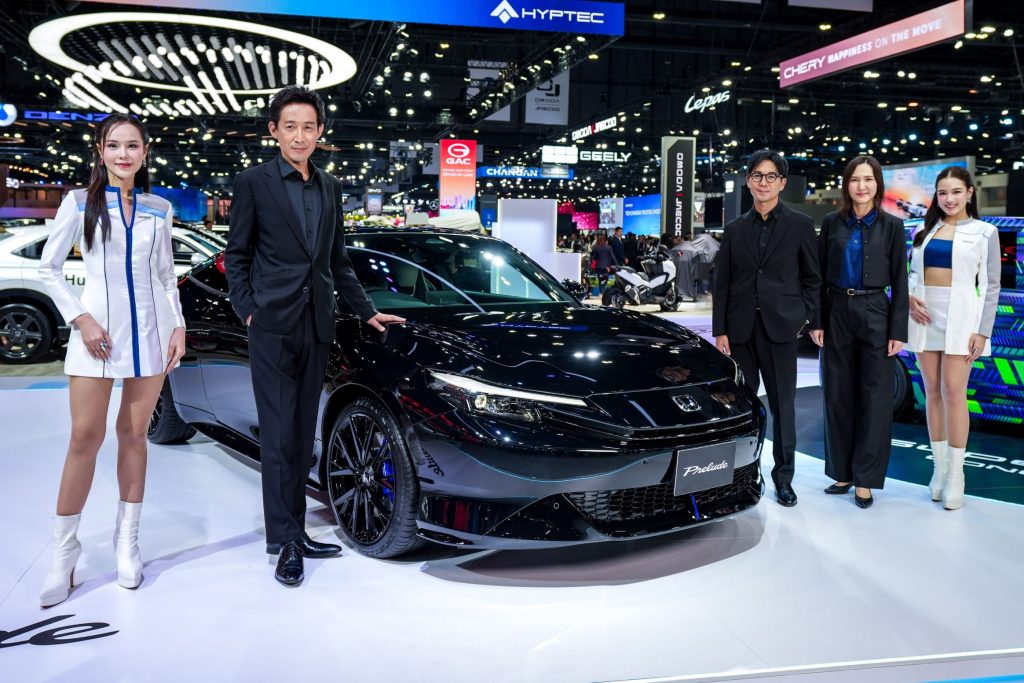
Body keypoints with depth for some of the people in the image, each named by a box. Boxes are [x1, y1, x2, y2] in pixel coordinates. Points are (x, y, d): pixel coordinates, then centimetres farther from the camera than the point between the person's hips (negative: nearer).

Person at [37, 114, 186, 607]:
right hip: (97, 330, -2)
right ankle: (64, 552, 6)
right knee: (85, 438, -5)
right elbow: (48, 268, 2)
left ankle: (127, 542, 16)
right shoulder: (80, 202, 2)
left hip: (149, 330, 2)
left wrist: (178, 325, 3)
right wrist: (80, 318, -9)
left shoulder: (159, 210, 8)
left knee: (133, 434, 7)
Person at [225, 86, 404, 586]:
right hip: (273, 326, -5)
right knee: (278, 436, -4)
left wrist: (367, 311, 19)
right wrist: (247, 310, -7)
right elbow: (237, 255, 2)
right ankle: (284, 542, 2)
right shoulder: (253, 183, 1)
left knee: (302, 437, 9)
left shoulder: (330, 188, 15)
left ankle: (295, 532, 17)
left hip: (316, 327, 5)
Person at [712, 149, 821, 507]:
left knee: (782, 404, 5)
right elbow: (721, 284, 7)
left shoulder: (800, 225, 3)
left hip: (781, 326, -2)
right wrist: (719, 330, 1)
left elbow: (812, 278, 4)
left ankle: (783, 475, 15)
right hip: (741, 327, 2)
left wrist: (810, 319, -5)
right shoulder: (735, 229, 9)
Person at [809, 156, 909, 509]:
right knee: (838, 396, 7)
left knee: (874, 398, 1)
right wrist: (816, 321, -1)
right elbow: (819, 276, 6)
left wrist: (898, 331, -6)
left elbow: (899, 282, -1)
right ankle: (842, 471, 19)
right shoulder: (831, 223, 5)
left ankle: (865, 479, 9)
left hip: (875, 315, -2)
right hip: (837, 314, 2)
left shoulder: (891, 226, 0)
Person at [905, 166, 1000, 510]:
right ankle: (940, 468, 14)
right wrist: (909, 297, -7)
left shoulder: (984, 232, 3)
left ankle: (955, 475, -1)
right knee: (933, 392, 6)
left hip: (960, 317, -3)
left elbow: (991, 285, 1)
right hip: (925, 315, 3)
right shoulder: (924, 230, 12)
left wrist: (983, 330, -7)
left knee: (954, 392, -8)